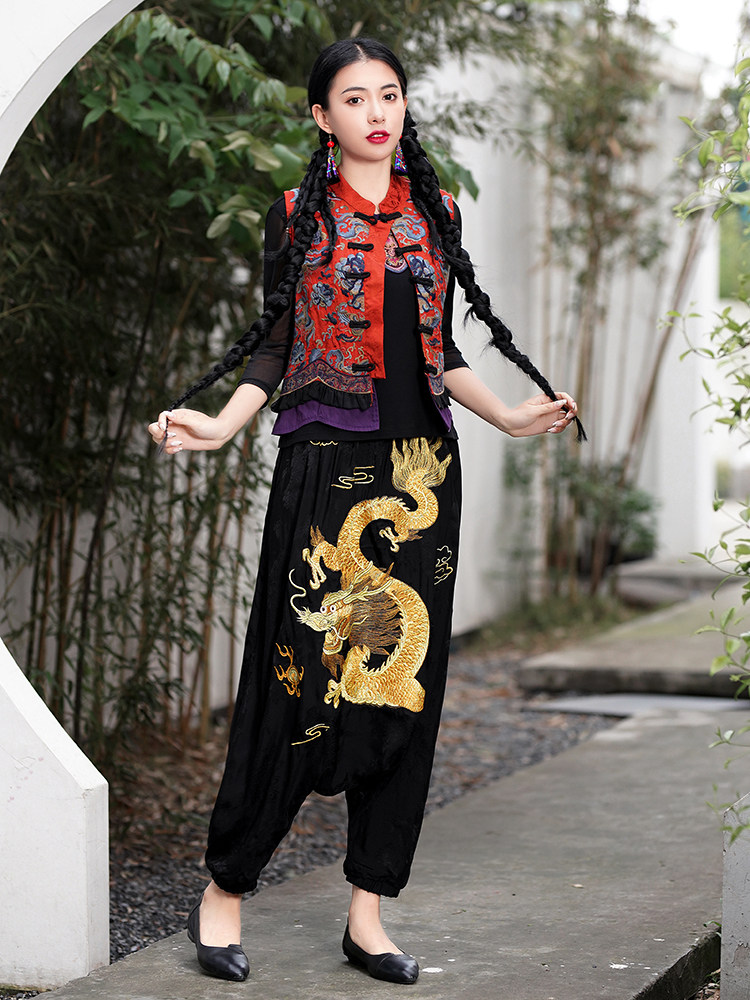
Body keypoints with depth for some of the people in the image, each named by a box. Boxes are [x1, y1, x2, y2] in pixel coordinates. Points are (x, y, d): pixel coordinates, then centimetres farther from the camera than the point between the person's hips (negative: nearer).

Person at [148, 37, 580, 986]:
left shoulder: (435, 213, 12)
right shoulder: (297, 216, 3)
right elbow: (274, 347, 1)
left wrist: (511, 417, 12)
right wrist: (217, 427, -13)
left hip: (421, 470, 4)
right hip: (324, 466, -4)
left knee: (404, 683, 3)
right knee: (300, 678, -5)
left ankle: (367, 913, 11)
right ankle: (223, 892, 10)